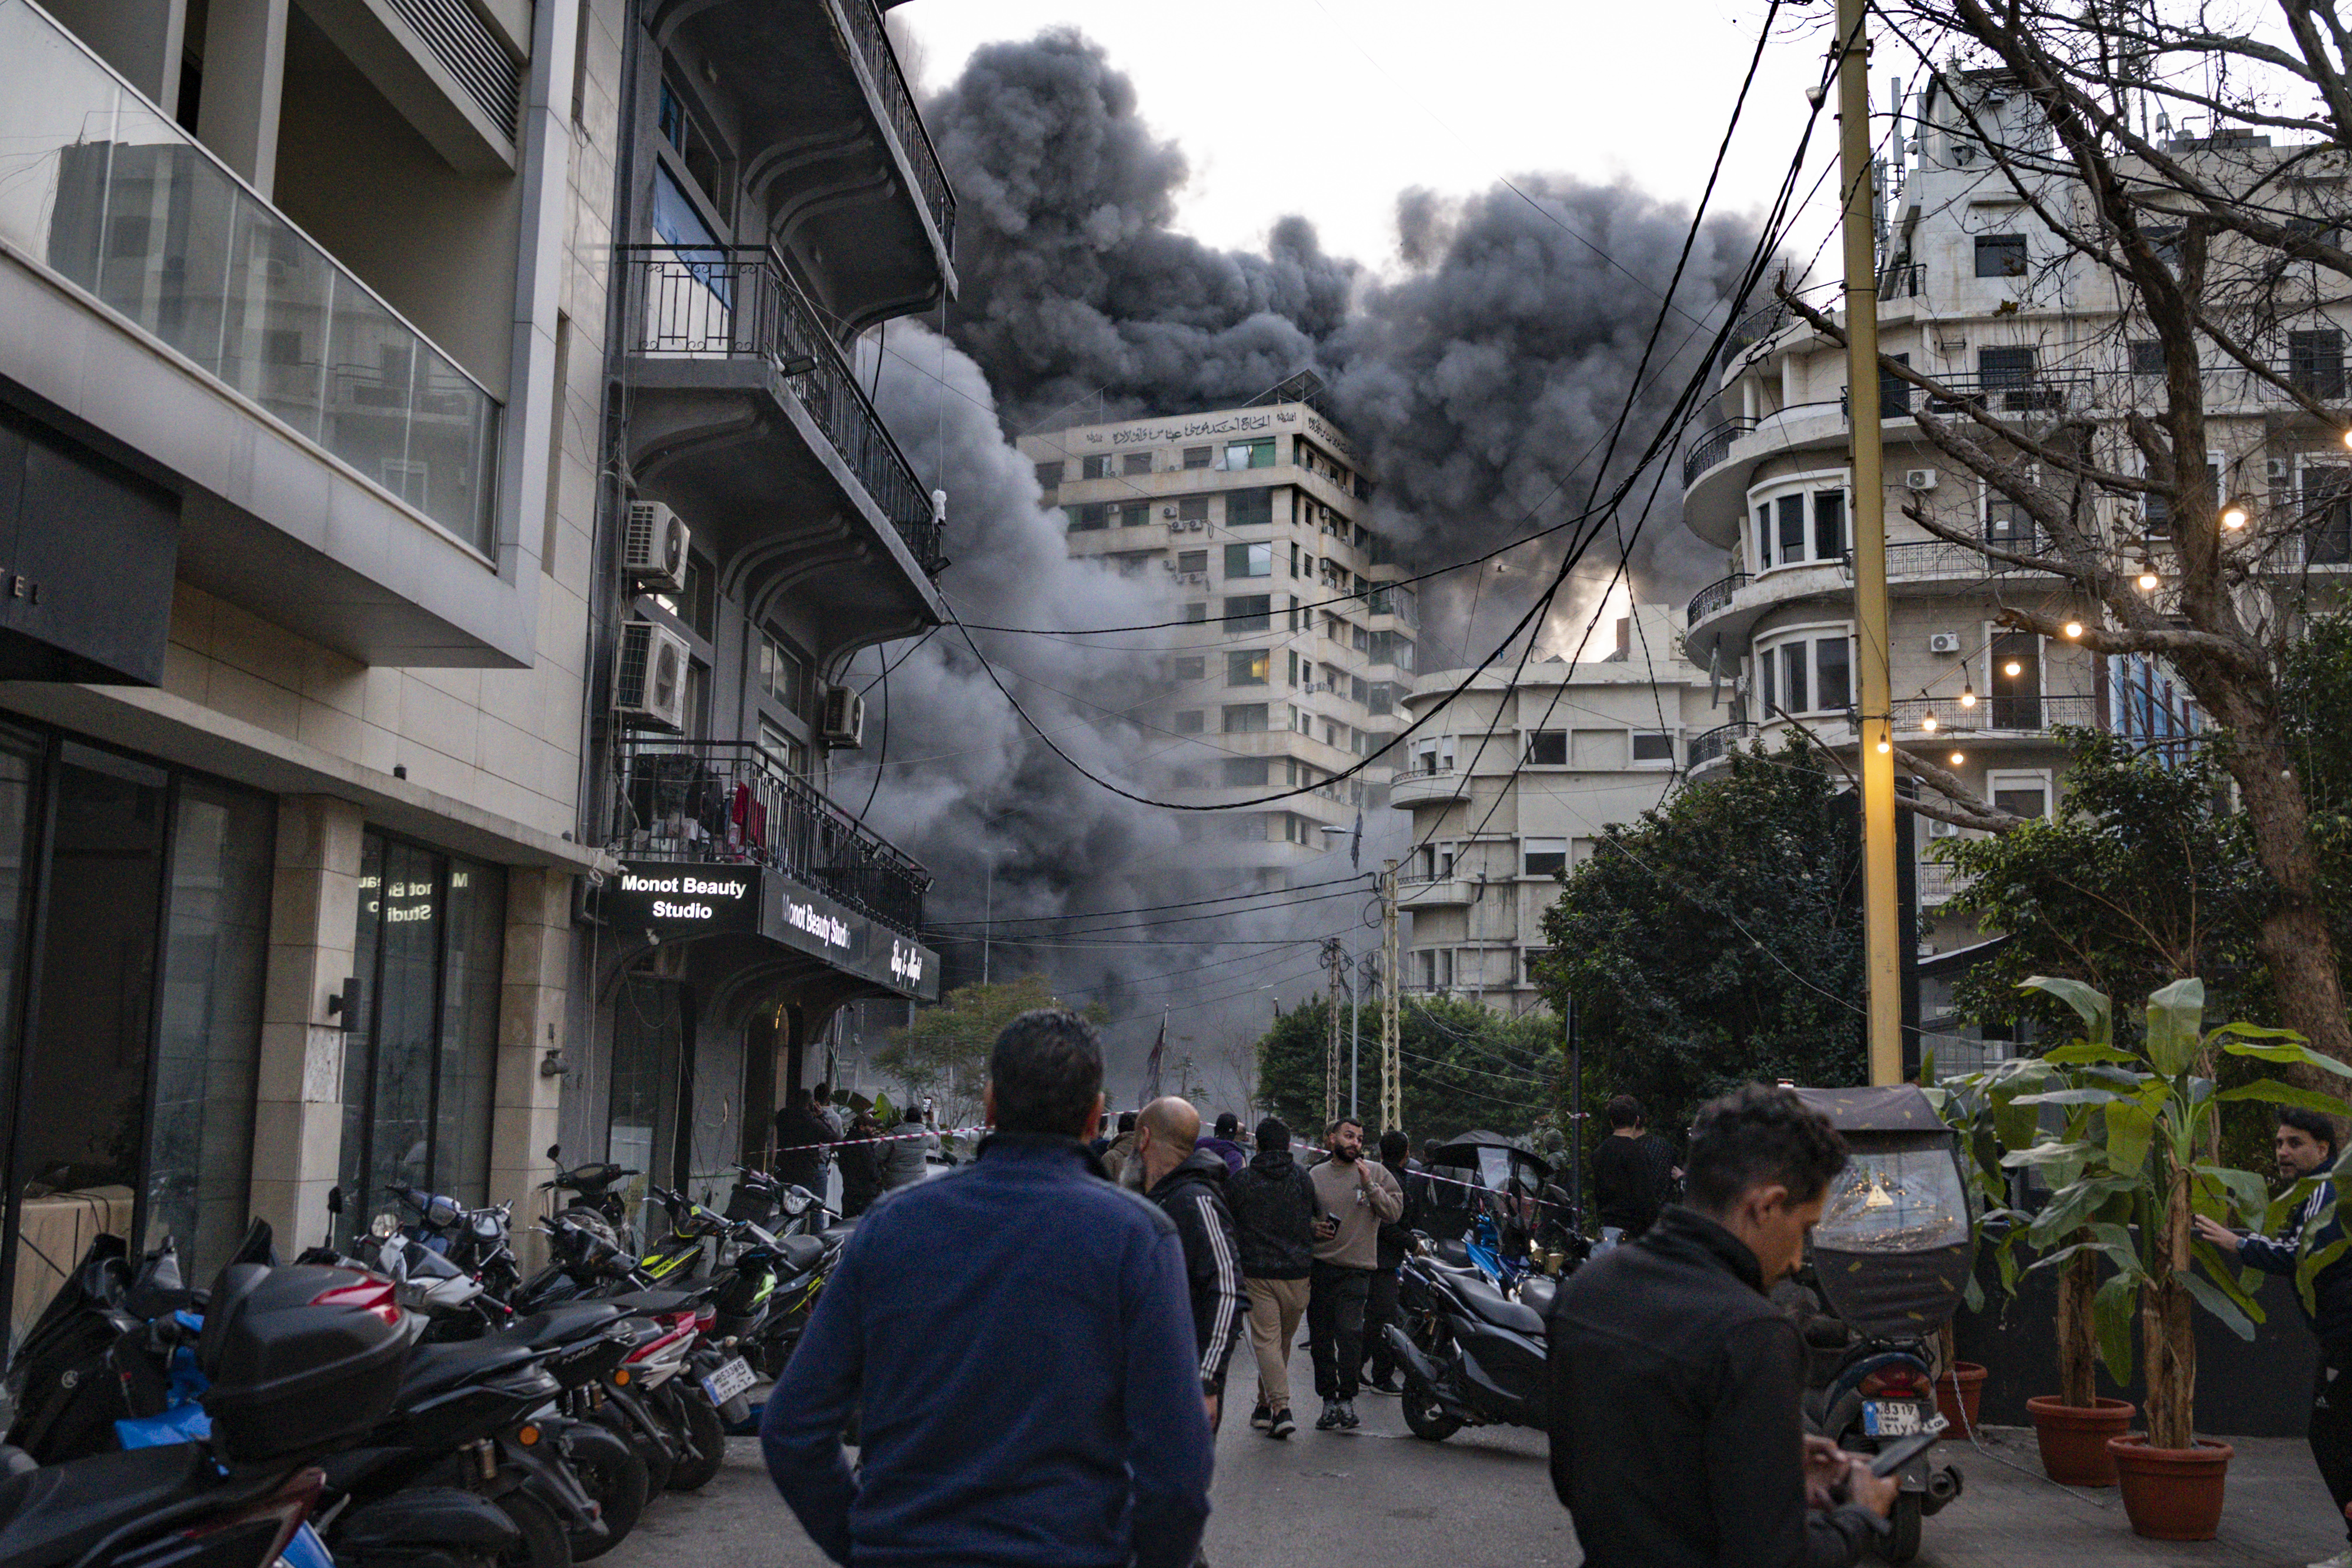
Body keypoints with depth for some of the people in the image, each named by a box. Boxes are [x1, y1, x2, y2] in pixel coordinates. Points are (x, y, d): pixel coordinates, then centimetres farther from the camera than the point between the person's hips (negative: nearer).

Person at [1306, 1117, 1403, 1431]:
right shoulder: (1315, 1176, 10)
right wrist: (1312, 1229, -4)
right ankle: (1329, 1400, 16)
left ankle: (1347, 1398, 0)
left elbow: (1394, 1211, -3)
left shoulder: (1376, 1173, 6)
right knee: (1320, 1339, 5)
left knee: (1350, 1334, -13)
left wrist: (1369, 1185, -13)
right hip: (1319, 1267, 2)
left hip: (1356, 1269, -2)